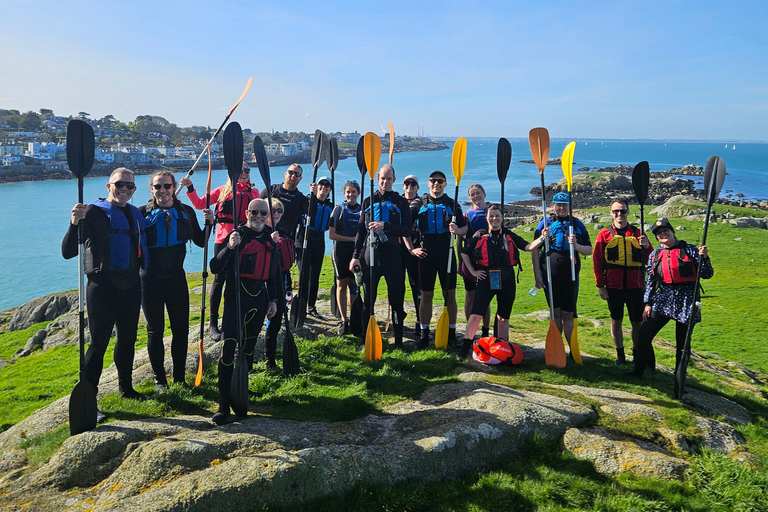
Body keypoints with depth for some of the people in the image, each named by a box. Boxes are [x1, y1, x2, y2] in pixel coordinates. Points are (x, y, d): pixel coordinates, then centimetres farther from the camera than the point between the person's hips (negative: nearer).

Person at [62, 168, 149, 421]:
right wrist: (74, 224, -32)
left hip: (131, 286, 7)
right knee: (98, 344, -2)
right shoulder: (95, 212, -9)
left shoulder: (135, 214, 12)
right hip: (103, 288, -7)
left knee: (127, 339, 18)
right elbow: (67, 252, -19)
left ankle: (126, 388, 33)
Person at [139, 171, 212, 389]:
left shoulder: (186, 212, 3)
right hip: (150, 279, -2)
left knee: (181, 329, 8)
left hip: (177, 277, 2)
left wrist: (209, 223, -8)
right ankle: (159, 379, 23)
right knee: (155, 331, 9)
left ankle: (179, 378, 23)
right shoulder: (142, 213, -5)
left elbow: (200, 242, 7)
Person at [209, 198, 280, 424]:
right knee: (229, 348, -11)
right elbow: (215, 268, -14)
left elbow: (273, 274, 21)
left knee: (249, 346, 14)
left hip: (259, 299, 6)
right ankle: (223, 405, -8)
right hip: (236, 296, -6)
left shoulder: (269, 240, 12)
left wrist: (273, 300, 16)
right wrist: (229, 247, -28)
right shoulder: (237, 235, -6)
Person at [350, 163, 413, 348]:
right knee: (368, 299, 5)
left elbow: (407, 231, -3)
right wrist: (355, 256, 5)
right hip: (371, 255, 2)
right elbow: (361, 230, 11)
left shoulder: (401, 202, 5)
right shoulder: (368, 201, 12)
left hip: (393, 256, -2)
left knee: (396, 298, 2)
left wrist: (385, 225, -16)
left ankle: (399, 339, 12)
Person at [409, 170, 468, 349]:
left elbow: (465, 228, 9)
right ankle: (424, 335, 12)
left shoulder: (452, 204, 8)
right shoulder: (419, 203, 6)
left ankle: (451, 334, 14)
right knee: (426, 295, 3)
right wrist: (411, 249, -1)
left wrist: (458, 230, -15)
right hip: (426, 254, 0)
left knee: (450, 295, 4)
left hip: (446, 254, 1)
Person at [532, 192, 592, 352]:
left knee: (568, 314, 1)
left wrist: (576, 245, -13)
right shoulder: (545, 224, 5)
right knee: (555, 312, 6)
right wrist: (537, 274, -2)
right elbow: (535, 250, 5)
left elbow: (589, 250, 9)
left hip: (570, 275, 0)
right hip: (550, 275, 0)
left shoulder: (577, 225, 9)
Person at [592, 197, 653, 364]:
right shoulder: (604, 235, 3)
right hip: (613, 287, 0)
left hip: (635, 286, 1)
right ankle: (620, 355, 23)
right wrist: (600, 285, 1)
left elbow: (650, 259, 7)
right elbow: (597, 261, 4)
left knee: (638, 323, 6)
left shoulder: (637, 233, 6)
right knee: (616, 321, 8)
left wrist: (646, 246, -14)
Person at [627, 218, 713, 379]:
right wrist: (647, 303, 6)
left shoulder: (689, 250, 0)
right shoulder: (655, 255, 10)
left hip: (686, 300, -3)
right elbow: (650, 281, 12)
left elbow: (707, 274, 0)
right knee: (644, 335, -5)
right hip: (662, 300, 3)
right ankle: (639, 371, 10)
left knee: (683, 342, 5)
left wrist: (704, 258, -17)